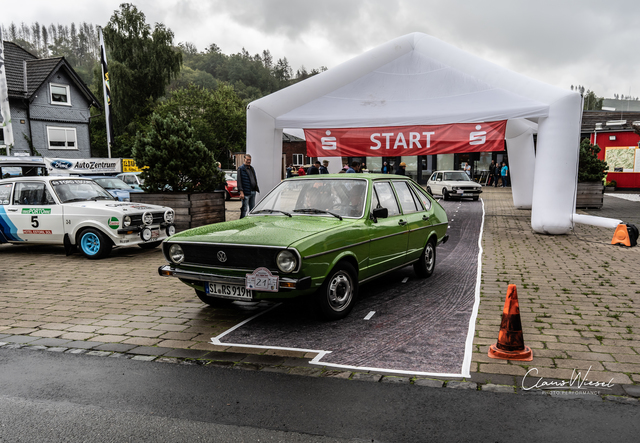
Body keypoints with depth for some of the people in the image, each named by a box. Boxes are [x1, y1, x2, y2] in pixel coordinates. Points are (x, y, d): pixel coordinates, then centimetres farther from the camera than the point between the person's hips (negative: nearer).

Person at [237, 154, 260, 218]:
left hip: (253, 192, 7)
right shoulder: (241, 169, -5)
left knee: (252, 209, 13)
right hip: (245, 193, -7)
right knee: (244, 209, -3)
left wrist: (257, 189, 14)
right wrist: (241, 192, -18)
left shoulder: (252, 168, 17)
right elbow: (239, 181, -11)